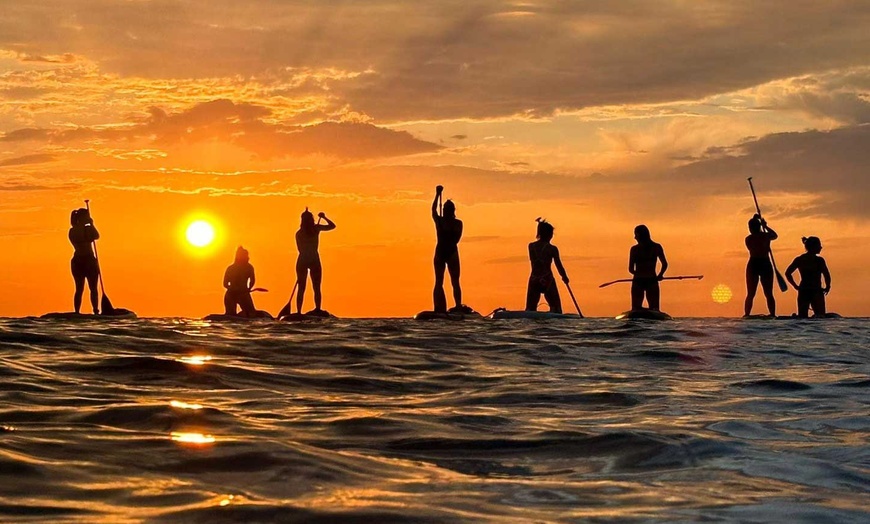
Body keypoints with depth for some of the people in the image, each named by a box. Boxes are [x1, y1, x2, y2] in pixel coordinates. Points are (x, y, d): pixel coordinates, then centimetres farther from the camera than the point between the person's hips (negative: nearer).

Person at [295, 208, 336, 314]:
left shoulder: (299, 233, 1)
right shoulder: (316, 228, -4)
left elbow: (300, 249, 7)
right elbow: (332, 226, 6)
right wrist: (324, 217, 16)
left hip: (302, 260, 1)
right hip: (314, 260, -1)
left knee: (301, 289, 5)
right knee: (316, 288, 5)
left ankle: (299, 312, -2)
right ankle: (317, 310, -5)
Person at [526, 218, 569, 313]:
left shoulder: (531, 246, 3)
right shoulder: (552, 249, -7)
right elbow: (559, 266, -4)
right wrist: (565, 277, 15)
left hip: (534, 280, 3)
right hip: (547, 280, -3)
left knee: (530, 309, 7)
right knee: (555, 308, 4)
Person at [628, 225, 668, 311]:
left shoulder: (634, 249, -5)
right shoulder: (657, 247, 1)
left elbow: (631, 269, -4)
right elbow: (665, 264, -2)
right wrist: (659, 275, 14)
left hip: (638, 282, -1)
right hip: (652, 281, 1)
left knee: (636, 310, 6)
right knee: (654, 309, 6)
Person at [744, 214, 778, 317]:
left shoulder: (748, 239, -1)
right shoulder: (766, 236, -1)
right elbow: (775, 235, 21)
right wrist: (765, 226, 31)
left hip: (753, 265, 0)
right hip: (766, 264, 0)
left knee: (750, 295, 6)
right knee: (769, 294, 4)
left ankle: (746, 315, -2)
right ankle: (773, 315, -4)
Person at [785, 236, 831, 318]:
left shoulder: (799, 260, 6)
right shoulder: (819, 260, -7)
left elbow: (787, 273, 3)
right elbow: (827, 275, -15)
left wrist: (795, 286, 10)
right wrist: (827, 287, 2)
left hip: (803, 292, 4)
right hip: (816, 292, -4)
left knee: (802, 317, 8)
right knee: (820, 317, 4)